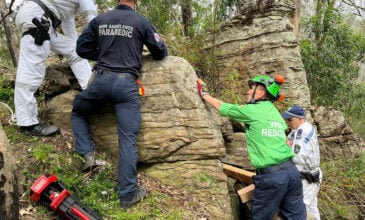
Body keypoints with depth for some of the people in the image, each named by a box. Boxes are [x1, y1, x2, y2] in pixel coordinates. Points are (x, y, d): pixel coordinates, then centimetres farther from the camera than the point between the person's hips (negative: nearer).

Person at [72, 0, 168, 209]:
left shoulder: (99, 20, 12)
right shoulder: (142, 22, 4)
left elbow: (82, 48, 14)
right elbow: (161, 53, 11)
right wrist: (148, 50, 33)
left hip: (102, 79, 2)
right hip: (127, 84, -2)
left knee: (78, 111, 30)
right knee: (128, 139, -2)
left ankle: (88, 154, 14)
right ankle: (128, 193, 3)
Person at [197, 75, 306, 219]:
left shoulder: (252, 111, -3)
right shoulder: (276, 114, 18)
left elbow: (221, 107, 8)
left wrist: (204, 94, 24)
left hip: (271, 176, -7)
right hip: (291, 171, 7)